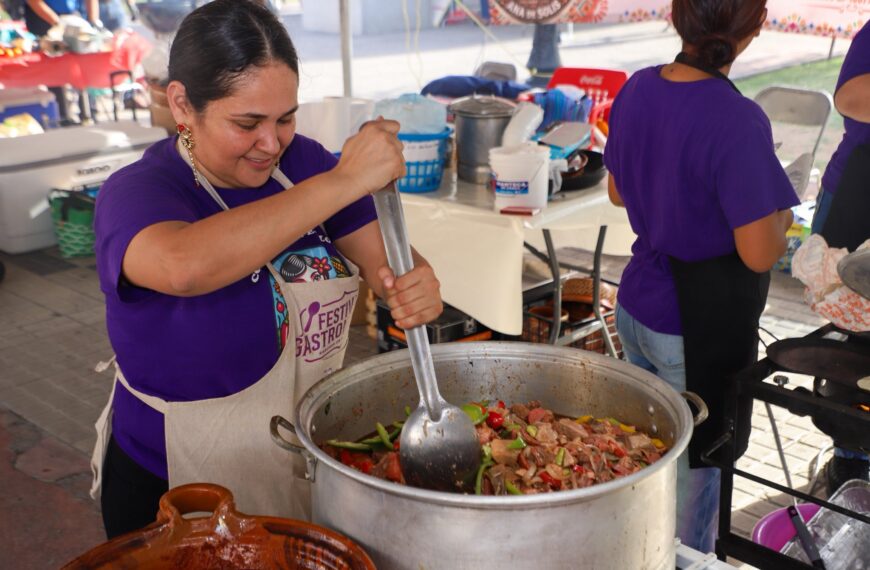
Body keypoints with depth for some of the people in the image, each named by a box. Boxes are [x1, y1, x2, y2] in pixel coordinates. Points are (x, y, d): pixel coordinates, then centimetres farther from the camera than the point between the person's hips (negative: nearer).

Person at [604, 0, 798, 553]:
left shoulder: (638, 89, -3)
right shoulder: (737, 122, -25)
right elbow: (760, 254, -22)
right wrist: (780, 216, -3)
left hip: (636, 306, 7)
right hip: (700, 327, -7)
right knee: (697, 470, 14)